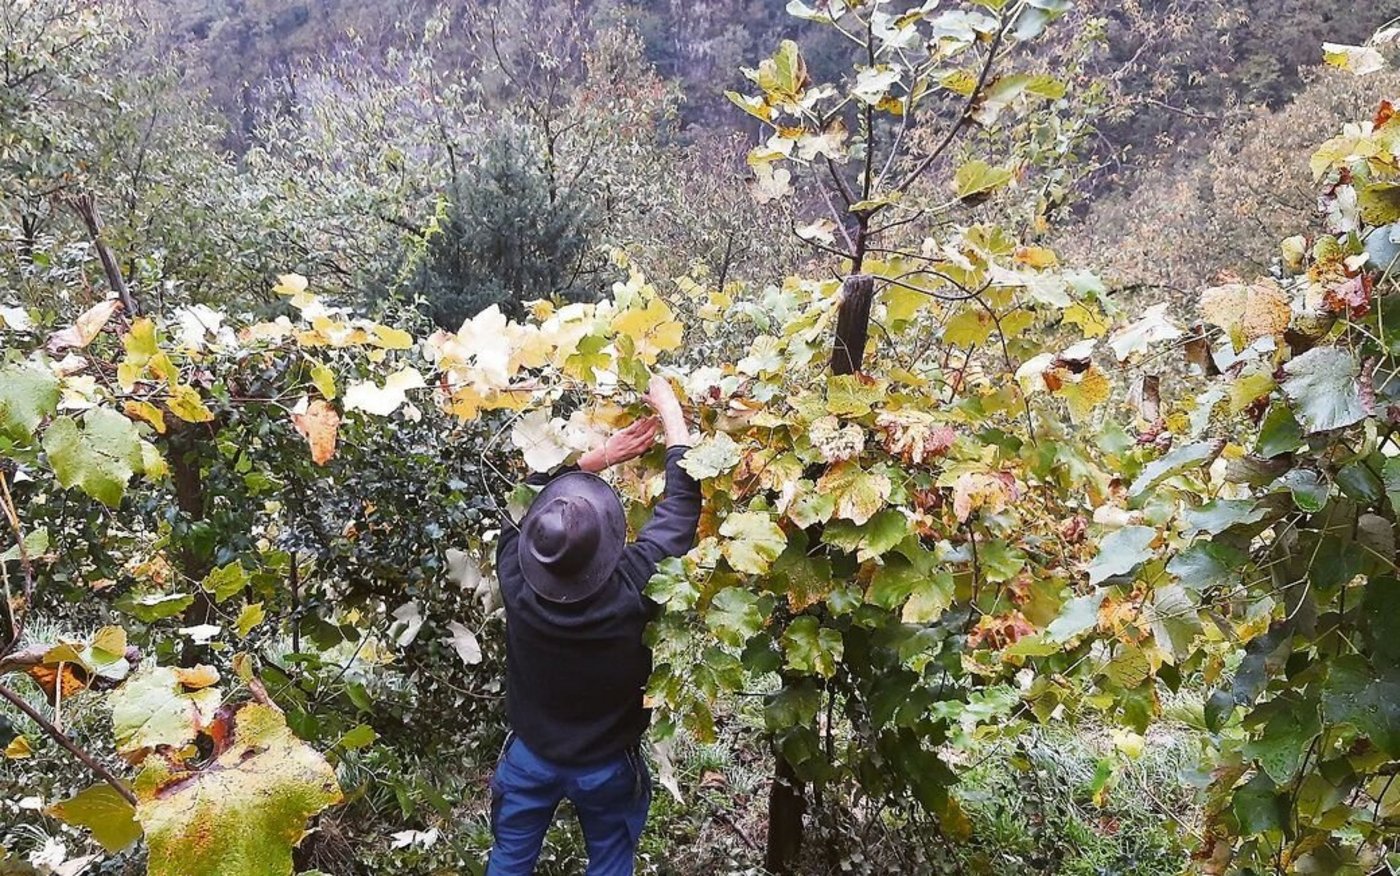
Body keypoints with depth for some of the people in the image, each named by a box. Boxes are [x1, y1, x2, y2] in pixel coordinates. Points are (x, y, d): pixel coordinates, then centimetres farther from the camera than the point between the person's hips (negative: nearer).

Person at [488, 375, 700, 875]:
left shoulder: (517, 581, -31)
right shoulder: (632, 591, -36)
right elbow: (682, 502, -23)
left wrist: (597, 456, -10)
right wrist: (670, 410, -13)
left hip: (530, 757, 2)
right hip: (609, 766, -1)